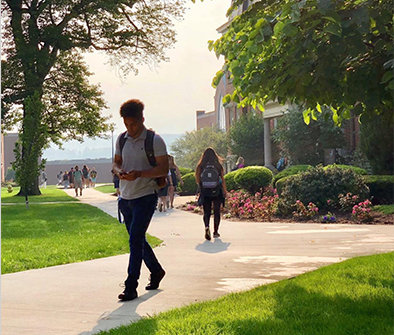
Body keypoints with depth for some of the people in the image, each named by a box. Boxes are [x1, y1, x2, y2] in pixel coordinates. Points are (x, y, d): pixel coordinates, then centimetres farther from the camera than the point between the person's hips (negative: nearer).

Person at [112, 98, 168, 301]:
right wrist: (119, 171, -9)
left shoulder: (154, 140, -8)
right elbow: (116, 162, 16)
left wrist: (139, 173, -26)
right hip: (125, 197, 6)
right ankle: (156, 271, 37)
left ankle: (131, 287, -10)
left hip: (145, 196, -6)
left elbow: (164, 169, -12)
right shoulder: (122, 139, 9)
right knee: (138, 239, 16)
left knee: (135, 240, -13)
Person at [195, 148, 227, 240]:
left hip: (205, 193, 0)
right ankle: (215, 232, 14)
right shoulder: (218, 166, -4)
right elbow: (222, 180, -2)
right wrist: (224, 191, 8)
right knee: (216, 212, 12)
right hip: (217, 192, 0)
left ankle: (207, 227, -20)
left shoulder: (200, 166, -4)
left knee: (206, 212, 6)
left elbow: (197, 180, 1)